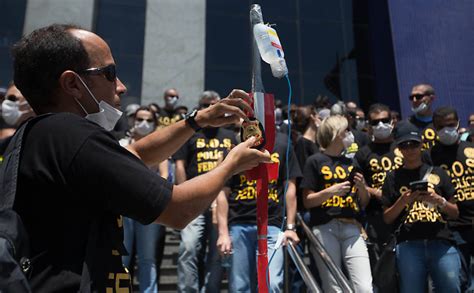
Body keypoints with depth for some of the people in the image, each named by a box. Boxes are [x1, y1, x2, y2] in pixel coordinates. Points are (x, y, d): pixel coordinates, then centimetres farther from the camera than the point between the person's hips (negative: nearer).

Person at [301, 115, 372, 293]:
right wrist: (330, 191, -15)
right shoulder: (315, 161, 4)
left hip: (352, 228, 4)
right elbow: (307, 201, -1)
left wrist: (361, 187, 1)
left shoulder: (351, 163, 19)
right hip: (324, 228, -4)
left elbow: (364, 204, 20)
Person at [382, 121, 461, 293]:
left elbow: (455, 213, 15)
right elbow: (387, 219, 10)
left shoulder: (438, 173, 14)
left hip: (442, 241, 1)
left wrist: (439, 201, -4)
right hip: (409, 244, 0)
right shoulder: (393, 178, 12)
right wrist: (402, 202, -6)